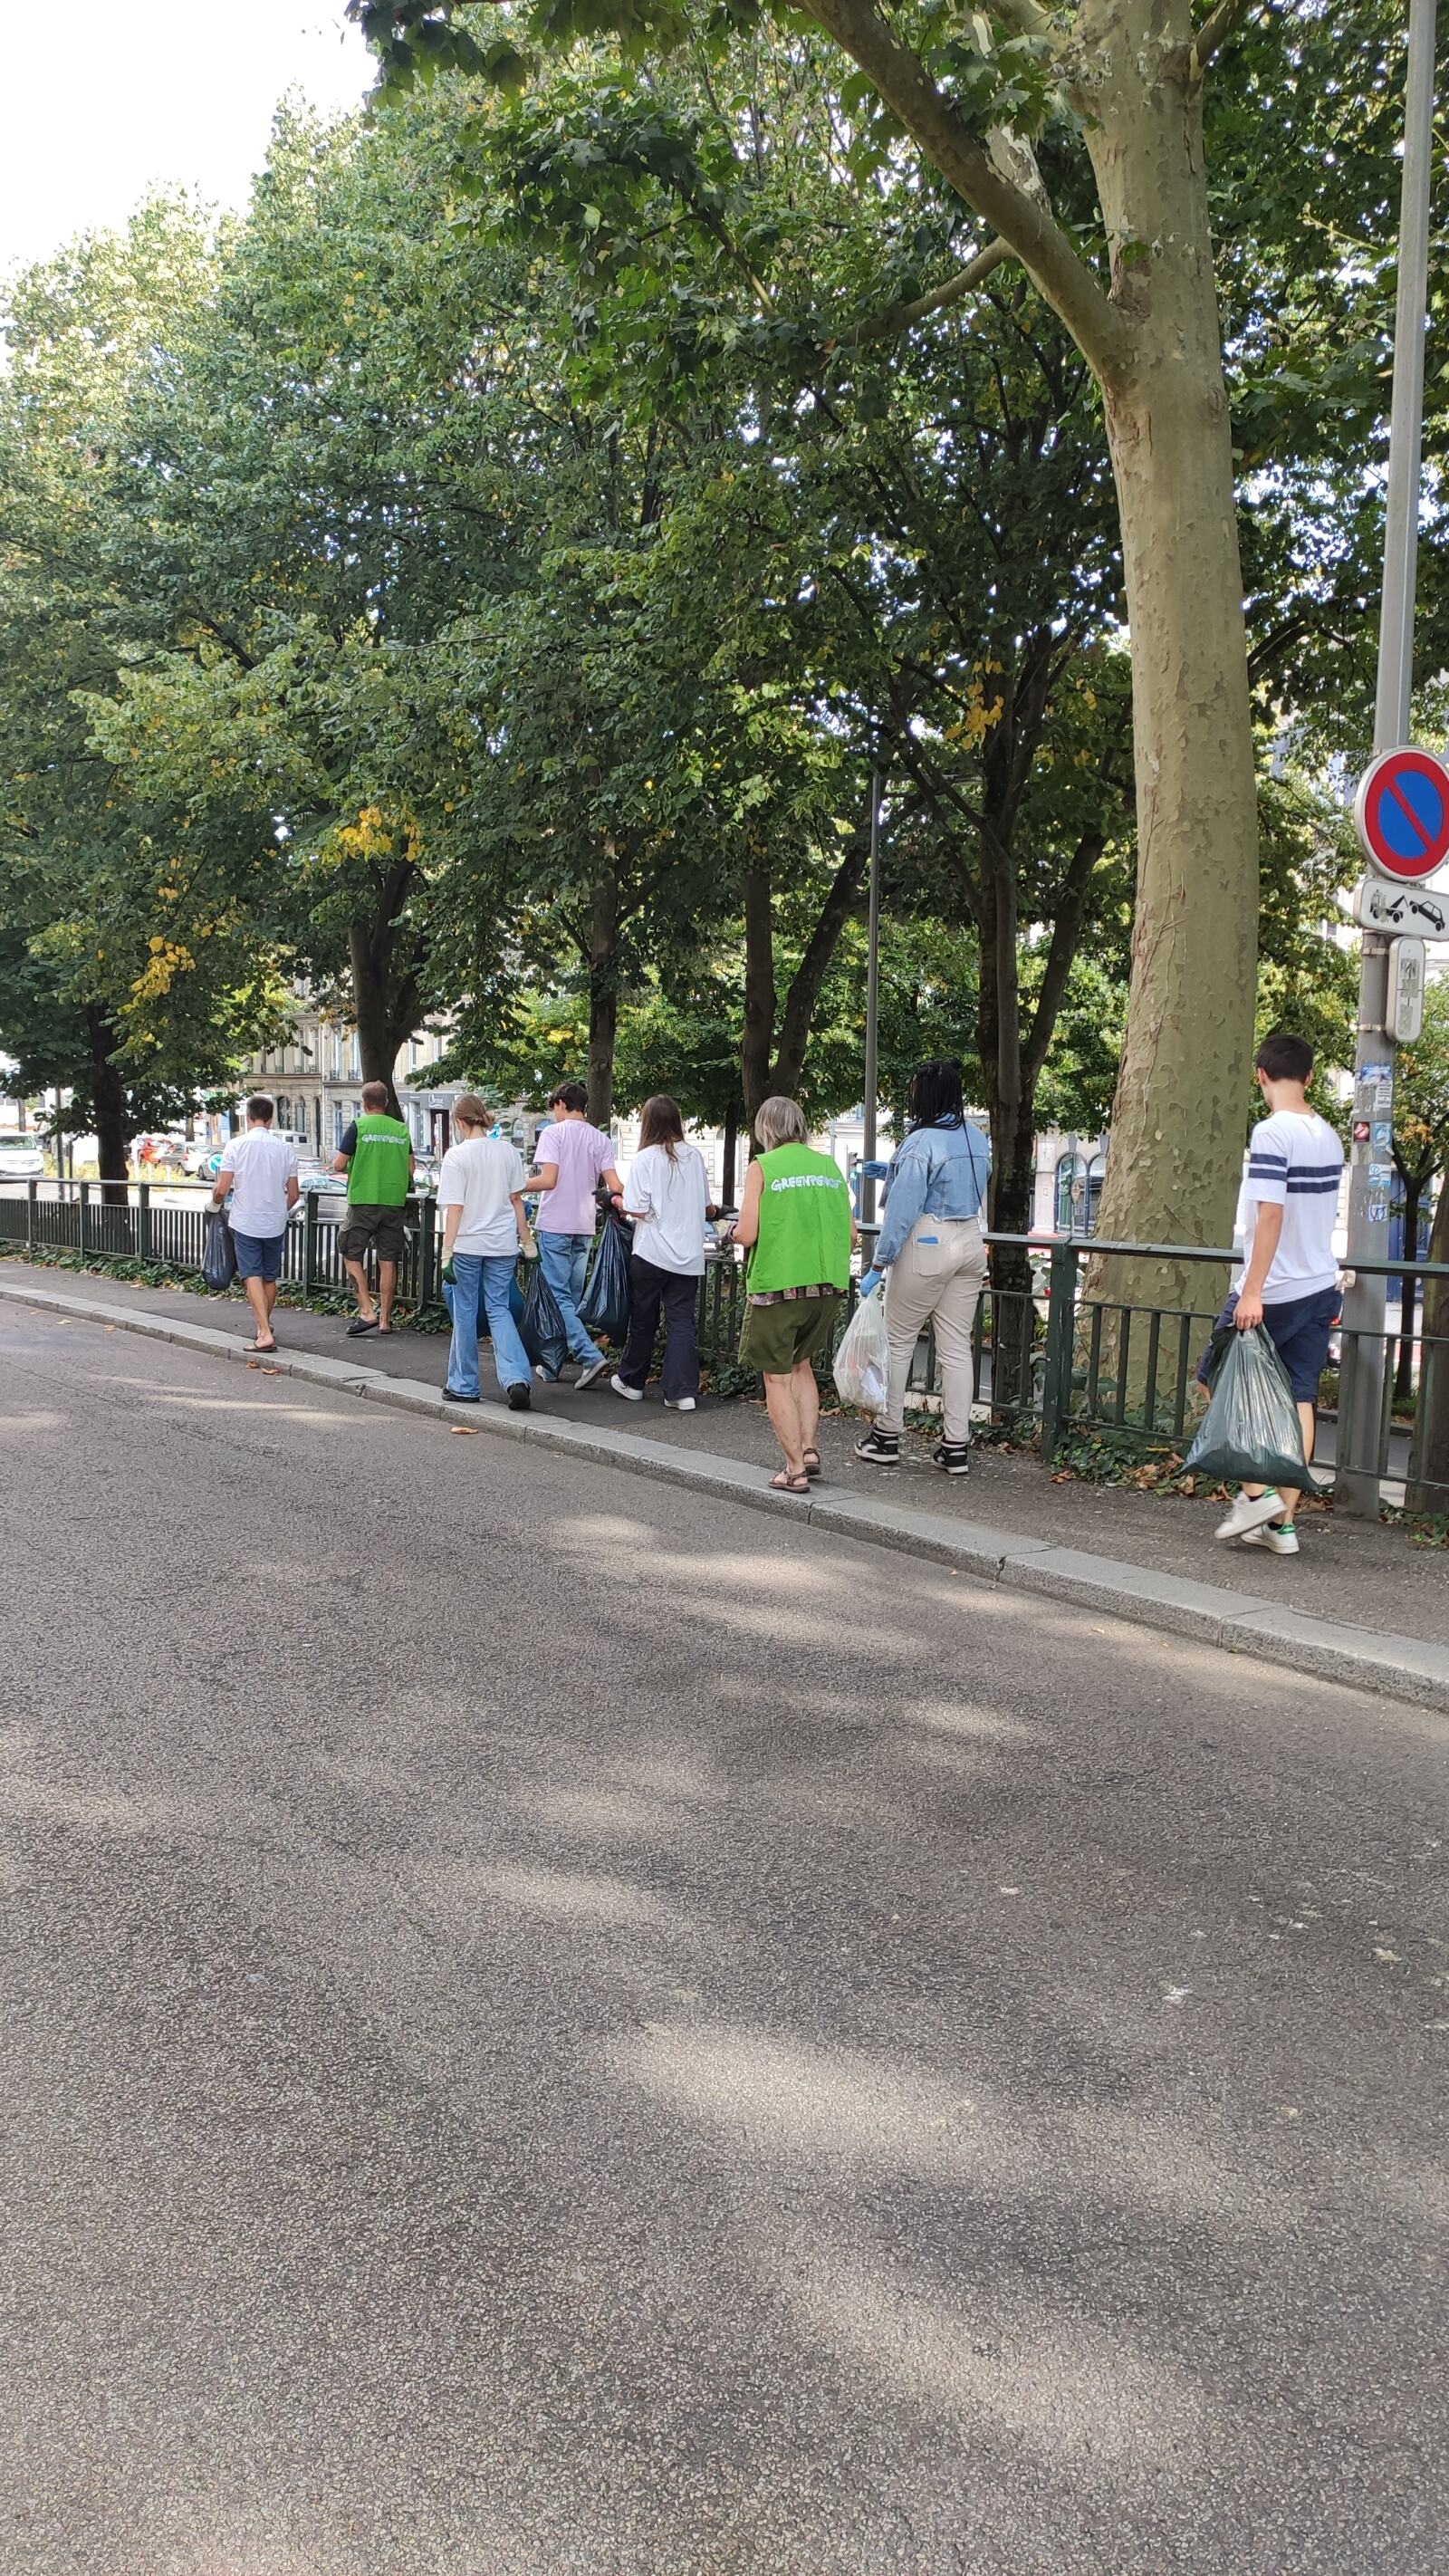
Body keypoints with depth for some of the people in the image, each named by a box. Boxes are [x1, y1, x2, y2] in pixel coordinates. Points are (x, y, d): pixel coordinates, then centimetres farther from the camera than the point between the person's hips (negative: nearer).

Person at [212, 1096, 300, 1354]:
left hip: (246, 1223, -3)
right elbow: (294, 1194, 4)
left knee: (252, 1277, -5)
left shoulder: (235, 1146, -9)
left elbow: (222, 1189, -11)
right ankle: (264, 1326, 32)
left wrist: (215, 1202, 11)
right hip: (275, 1224, 3)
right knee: (270, 1277, 16)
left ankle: (265, 1333, -17)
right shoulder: (285, 1148, -1)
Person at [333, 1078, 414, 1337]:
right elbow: (410, 1169, 12)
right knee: (388, 1261, 6)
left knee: (352, 1255, 7)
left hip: (363, 1201, -4)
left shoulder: (358, 1126, -5)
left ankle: (366, 1311, -5)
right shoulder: (402, 1129, 8)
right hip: (394, 1202, 4)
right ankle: (385, 1319, 9)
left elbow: (338, 1165, -6)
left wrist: (341, 1163, 16)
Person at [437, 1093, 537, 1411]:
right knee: (499, 1310, 9)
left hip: (468, 1244, -4)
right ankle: (516, 1379, -9)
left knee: (465, 1313, 9)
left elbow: (454, 1208, -11)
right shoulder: (508, 1151, 3)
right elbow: (516, 1199, 7)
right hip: (503, 1244, 4)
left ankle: (464, 1386, 16)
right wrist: (527, 1242, 13)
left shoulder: (457, 1155, -9)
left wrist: (447, 1253, -9)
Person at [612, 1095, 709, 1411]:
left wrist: (619, 1204, 7)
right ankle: (683, 1391, -5)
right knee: (682, 1321, 3)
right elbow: (705, 1206, 13)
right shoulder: (695, 1156, 3)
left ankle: (631, 1381, 28)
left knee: (643, 1319, 12)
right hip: (689, 1255, 3)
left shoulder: (645, 1158, -11)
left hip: (652, 1253, -3)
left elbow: (639, 1210, -13)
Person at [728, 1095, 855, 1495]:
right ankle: (808, 1448, 18)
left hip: (777, 1284, -5)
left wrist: (734, 1231, 11)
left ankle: (795, 1469, 4)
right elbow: (851, 1233, 9)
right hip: (828, 1284, 5)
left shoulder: (762, 1167, -6)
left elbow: (747, 1234, -11)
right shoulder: (829, 1166, 8)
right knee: (801, 1364, 24)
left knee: (778, 1378, 5)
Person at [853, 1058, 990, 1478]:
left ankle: (886, 1436, 13)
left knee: (899, 1341, 7)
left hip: (926, 1246, -7)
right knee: (957, 1347, 7)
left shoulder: (920, 1143, -15)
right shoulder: (976, 1139, 9)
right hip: (970, 1242, 7)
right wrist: (892, 1173, 26)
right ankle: (956, 1447, 7)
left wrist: (881, 1261, -13)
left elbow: (902, 1209, -18)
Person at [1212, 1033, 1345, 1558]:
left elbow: (1271, 1214, -22)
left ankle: (1257, 1491, 0)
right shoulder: (1328, 1136, 10)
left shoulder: (1272, 1132, -15)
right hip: (1321, 1288, 7)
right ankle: (1282, 1521, 8)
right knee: (1299, 1400, 6)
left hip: (1274, 1293, -7)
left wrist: (1252, 1292, -22)